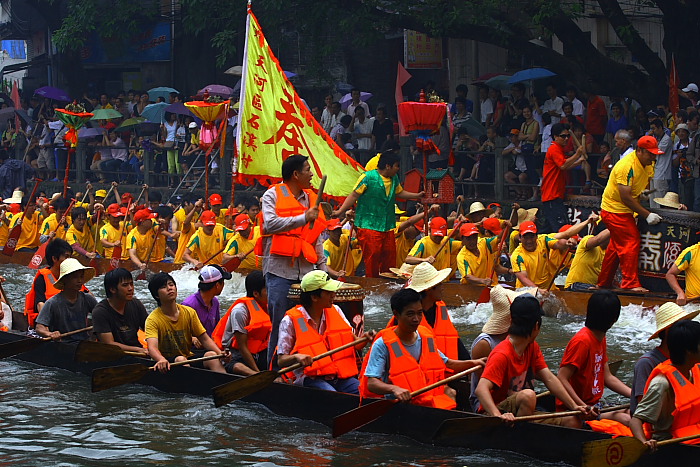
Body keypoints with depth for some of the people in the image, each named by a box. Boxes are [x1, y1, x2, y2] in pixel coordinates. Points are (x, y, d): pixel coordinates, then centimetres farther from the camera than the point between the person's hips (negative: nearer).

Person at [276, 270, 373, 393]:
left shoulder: (335, 311, 15)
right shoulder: (290, 321, -2)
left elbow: (353, 344, 16)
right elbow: (281, 361, -2)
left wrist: (364, 338, -7)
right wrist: (296, 357, -24)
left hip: (341, 377, 5)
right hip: (311, 379, -5)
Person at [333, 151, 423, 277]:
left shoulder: (394, 178, 11)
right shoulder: (368, 177, -10)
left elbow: (399, 192, 30)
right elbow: (354, 196, -9)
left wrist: (417, 196, 29)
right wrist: (340, 211, -15)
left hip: (388, 228, 7)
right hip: (369, 227, -7)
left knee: (389, 262, 8)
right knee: (372, 260, -7)